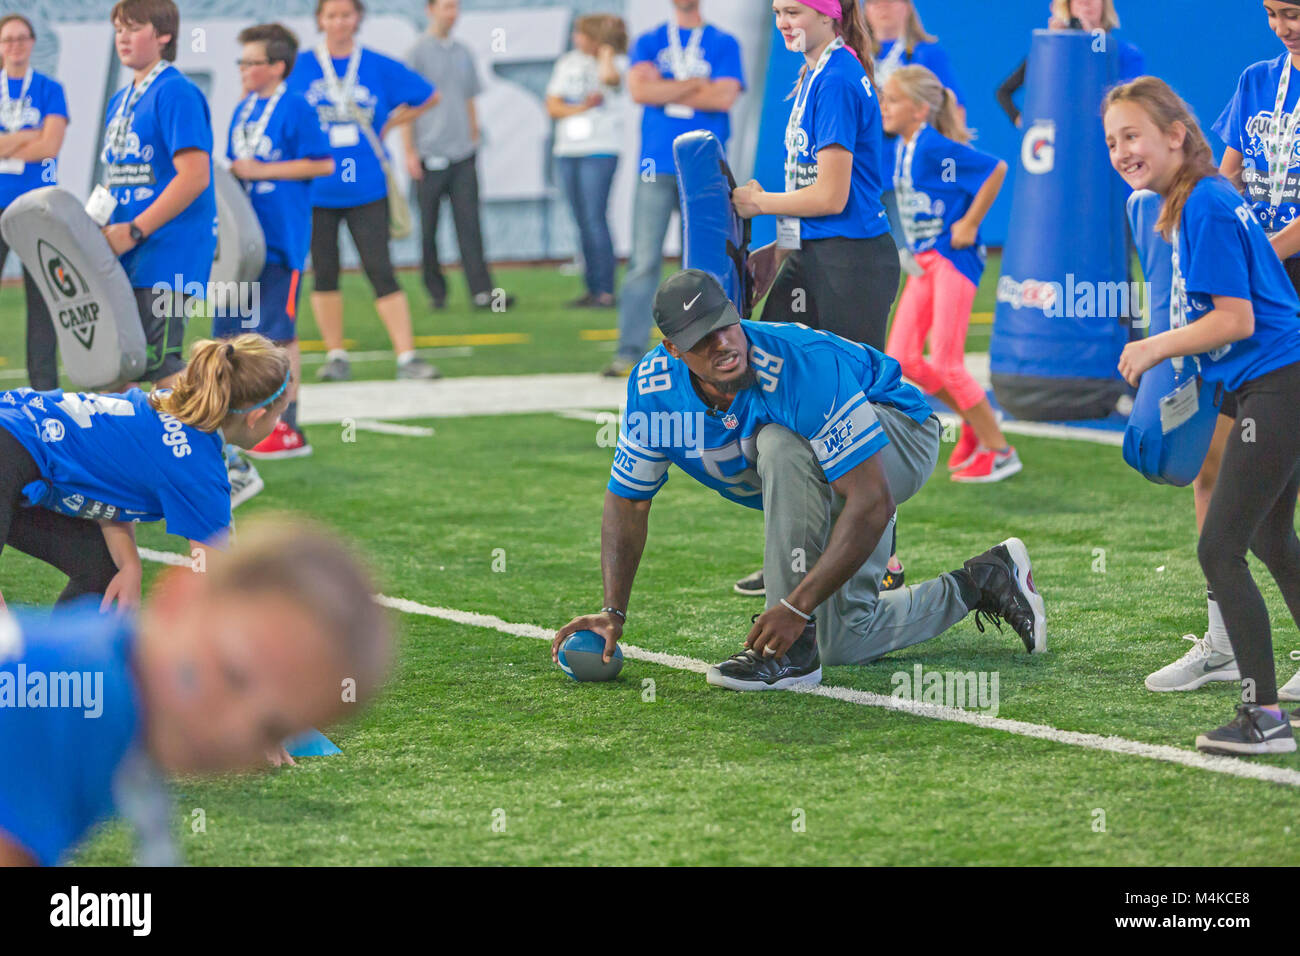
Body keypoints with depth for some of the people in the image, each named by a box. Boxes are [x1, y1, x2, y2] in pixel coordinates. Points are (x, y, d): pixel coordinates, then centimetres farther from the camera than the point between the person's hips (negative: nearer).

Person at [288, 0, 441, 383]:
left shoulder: (377, 67, 3)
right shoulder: (301, 68, 2)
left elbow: (427, 96, 15)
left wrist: (388, 125, 8)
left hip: (366, 188, -1)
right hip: (315, 189, 1)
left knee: (380, 271, -8)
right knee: (324, 273, 5)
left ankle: (407, 357, -9)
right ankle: (336, 356, 16)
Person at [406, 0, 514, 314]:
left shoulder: (463, 53, 14)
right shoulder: (418, 52, -3)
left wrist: (474, 141, 17)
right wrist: (410, 152, -10)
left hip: (463, 155, 4)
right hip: (430, 155, -4)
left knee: (469, 224, -3)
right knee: (429, 228, 3)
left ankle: (482, 292, -9)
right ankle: (436, 291, 14)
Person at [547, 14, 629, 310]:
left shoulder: (617, 62, -2)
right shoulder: (567, 63, 13)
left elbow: (609, 76, -27)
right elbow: (552, 106, 7)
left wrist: (606, 50, -9)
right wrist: (581, 107, -8)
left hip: (600, 150, -6)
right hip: (567, 150, 6)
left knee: (594, 219, -13)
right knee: (582, 222, 7)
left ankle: (606, 291, -11)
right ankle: (592, 289, 11)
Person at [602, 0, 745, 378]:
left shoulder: (724, 44, 8)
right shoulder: (648, 43, 13)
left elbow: (725, 97, -7)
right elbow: (639, 89, -5)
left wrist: (664, 92, -4)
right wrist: (696, 84, -5)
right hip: (656, 167, 1)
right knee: (643, 262, -5)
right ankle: (629, 352, -4)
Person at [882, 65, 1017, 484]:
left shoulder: (933, 147, -18)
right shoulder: (901, 147, 8)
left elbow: (997, 169, -21)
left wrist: (970, 224, -16)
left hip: (953, 257, -9)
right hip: (923, 260, 9)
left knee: (945, 363, -9)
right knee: (901, 358, 4)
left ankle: (999, 452, 4)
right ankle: (973, 422, 21)